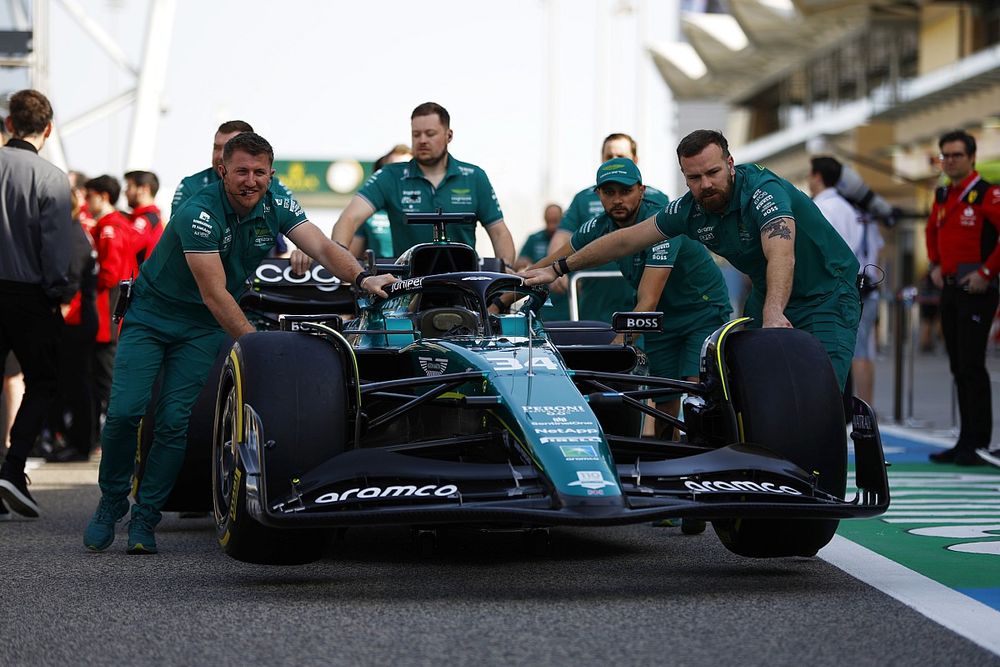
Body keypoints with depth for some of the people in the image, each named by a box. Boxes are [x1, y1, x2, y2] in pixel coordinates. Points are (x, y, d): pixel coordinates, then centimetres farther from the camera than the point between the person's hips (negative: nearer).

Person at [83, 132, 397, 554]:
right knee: (125, 411, -14)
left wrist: (361, 278, -41)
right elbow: (214, 294, -31)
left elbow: (322, 248, -21)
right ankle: (111, 502, 8)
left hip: (201, 328, 4)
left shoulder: (276, 207, -10)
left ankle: (144, 518, 3)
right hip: (150, 313, -4)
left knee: (175, 420, -8)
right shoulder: (199, 214, -27)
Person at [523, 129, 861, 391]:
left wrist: (773, 313, -61)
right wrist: (556, 269, 3)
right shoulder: (691, 209, -8)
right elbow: (626, 240, 2)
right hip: (765, 296, 7)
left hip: (827, 296, -6)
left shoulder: (764, 191, -27)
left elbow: (781, 255, -44)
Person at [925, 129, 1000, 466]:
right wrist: (935, 265, 17)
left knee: (971, 365, -10)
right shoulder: (942, 197, 12)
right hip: (949, 288, 8)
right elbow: (932, 230, 30)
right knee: (958, 367, 10)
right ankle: (966, 440, 15)